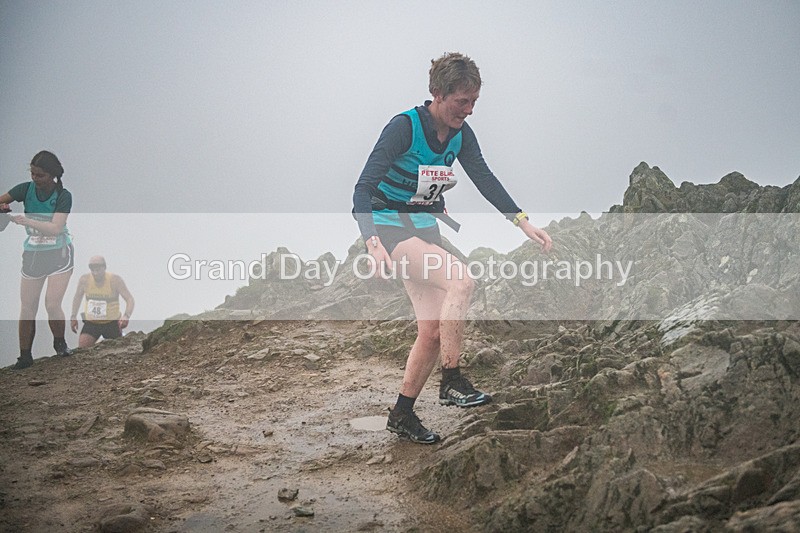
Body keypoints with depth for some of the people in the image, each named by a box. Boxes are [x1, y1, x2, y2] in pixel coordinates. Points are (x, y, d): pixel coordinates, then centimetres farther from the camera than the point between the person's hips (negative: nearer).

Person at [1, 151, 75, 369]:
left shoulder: (63, 196, -15)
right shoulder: (26, 189, -6)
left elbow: (55, 228, -25)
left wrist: (27, 221, -36)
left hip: (59, 254, -3)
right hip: (32, 254, 3)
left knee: (53, 304, -12)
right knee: (27, 307, 1)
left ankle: (60, 343, 15)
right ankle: (25, 356, 11)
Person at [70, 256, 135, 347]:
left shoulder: (115, 280, -15)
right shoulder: (84, 280, -7)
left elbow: (130, 300, -17)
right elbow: (77, 297, 13)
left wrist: (126, 316, -35)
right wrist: (73, 316, 8)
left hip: (112, 323, -2)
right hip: (91, 322, 2)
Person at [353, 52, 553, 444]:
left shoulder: (461, 134, -1)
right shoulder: (404, 127, -21)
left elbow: (485, 179, 3)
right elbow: (364, 188, -26)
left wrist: (523, 222, -10)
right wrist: (373, 244, -40)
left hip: (426, 228, 7)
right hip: (390, 227, -7)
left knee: (433, 330, 0)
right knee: (460, 282, -30)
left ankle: (402, 415, 14)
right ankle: (451, 383, -21)